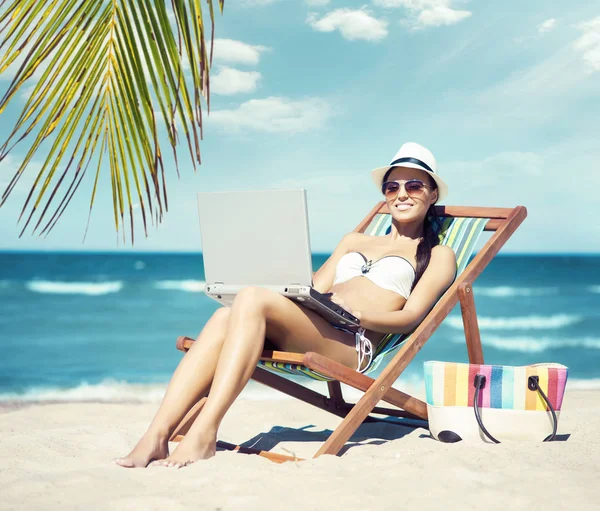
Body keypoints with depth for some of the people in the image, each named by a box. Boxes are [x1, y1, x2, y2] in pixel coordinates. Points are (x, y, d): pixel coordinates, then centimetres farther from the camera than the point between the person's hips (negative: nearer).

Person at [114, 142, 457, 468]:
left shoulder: (437, 255, 19)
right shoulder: (355, 241, 35)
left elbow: (410, 317, 3)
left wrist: (355, 312, -16)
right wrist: (285, 289, 2)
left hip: (352, 343, -5)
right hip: (300, 339, 5)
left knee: (253, 299, -31)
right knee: (225, 317, -28)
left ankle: (204, 435, -39)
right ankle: (156, 437, -39)